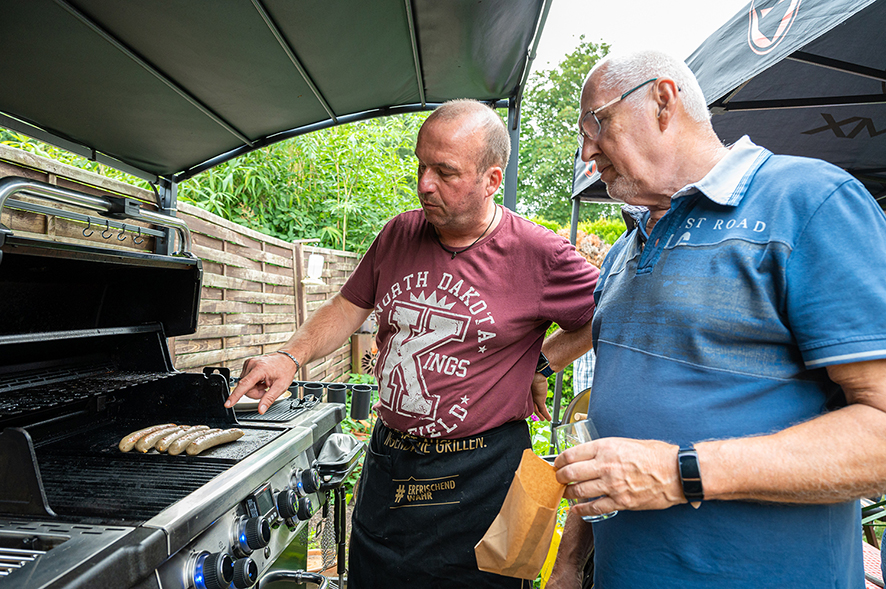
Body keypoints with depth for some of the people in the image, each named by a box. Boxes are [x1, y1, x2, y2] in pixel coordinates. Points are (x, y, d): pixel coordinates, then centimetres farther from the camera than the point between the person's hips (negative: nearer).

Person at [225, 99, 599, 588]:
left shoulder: (540, 256, -13)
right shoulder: (399, 234, 1)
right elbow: (349, 306, 7)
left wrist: (543, 365, -6)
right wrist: (291, 357, -7)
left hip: (479, 473, -4)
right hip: (386, 463, 5)